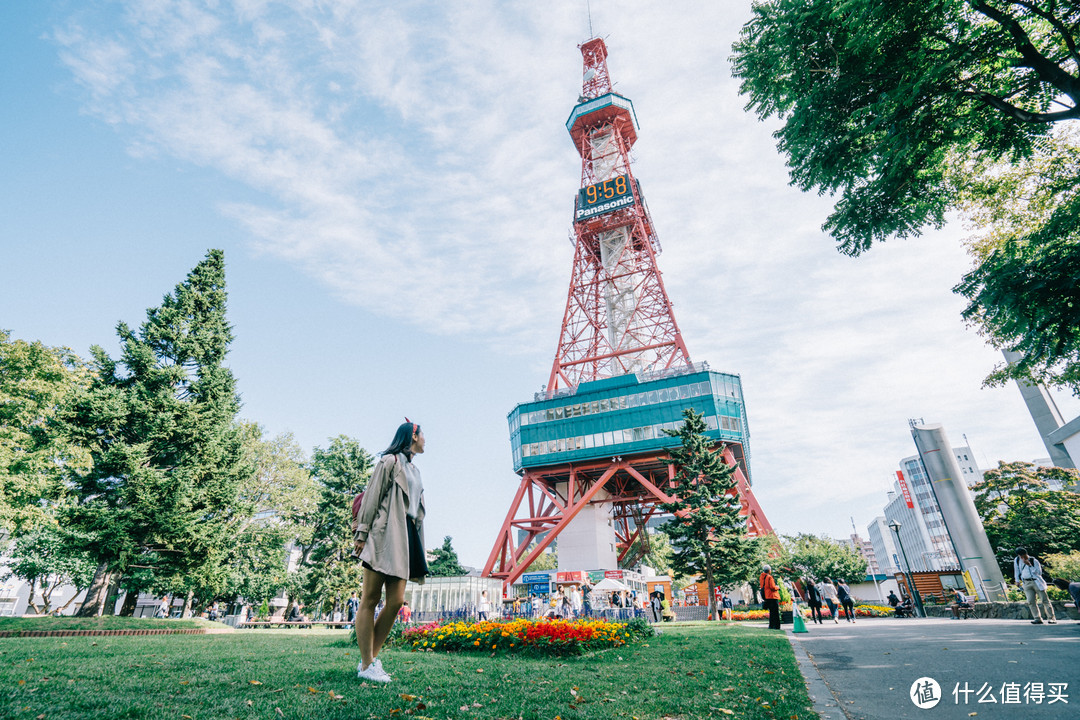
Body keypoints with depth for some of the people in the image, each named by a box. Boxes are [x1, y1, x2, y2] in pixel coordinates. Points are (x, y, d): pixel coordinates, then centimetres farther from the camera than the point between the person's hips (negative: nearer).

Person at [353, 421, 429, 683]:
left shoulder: (414, 470, 24)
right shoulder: (390, 461, 0)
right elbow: (371, 497, -6)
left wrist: (419, 549, 24)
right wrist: (362, 533, -11)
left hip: (405, 536, 8)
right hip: (384, 534, -8)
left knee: (396, 601, 0)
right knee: (370, 600, -2)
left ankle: (370, 659, 10)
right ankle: (367, 666, 3)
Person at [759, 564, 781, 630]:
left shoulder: (761, 577, 11)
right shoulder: (769, 577, -13)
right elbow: (772, 587, -18)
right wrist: (778, 588, 1)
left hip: (767, 597, 8)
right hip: (772, 596, -8)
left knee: (771, 612, 16)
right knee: (775, 612, -4)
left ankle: (771, 625, 16)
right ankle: (776, 626, -6)